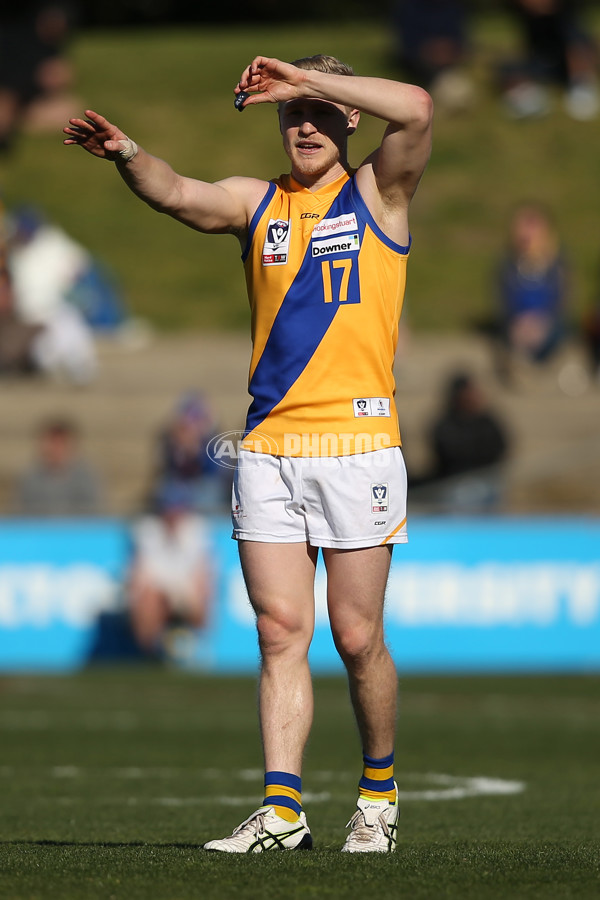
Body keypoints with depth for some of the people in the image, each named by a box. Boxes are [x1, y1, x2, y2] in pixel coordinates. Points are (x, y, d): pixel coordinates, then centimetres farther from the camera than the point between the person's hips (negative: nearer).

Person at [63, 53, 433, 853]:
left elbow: (415, 109, -15)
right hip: (267, 448, 3)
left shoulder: (378, 193, 4)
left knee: (357, 637, 0)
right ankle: (282, 810, -2)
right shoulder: (255, 203, 13)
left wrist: (308, 77, -13)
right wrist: (128, 154, -28)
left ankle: (379, 794, 19)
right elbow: (178, 195, -7)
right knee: (280, 633, -1)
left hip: (356, 443, -3)